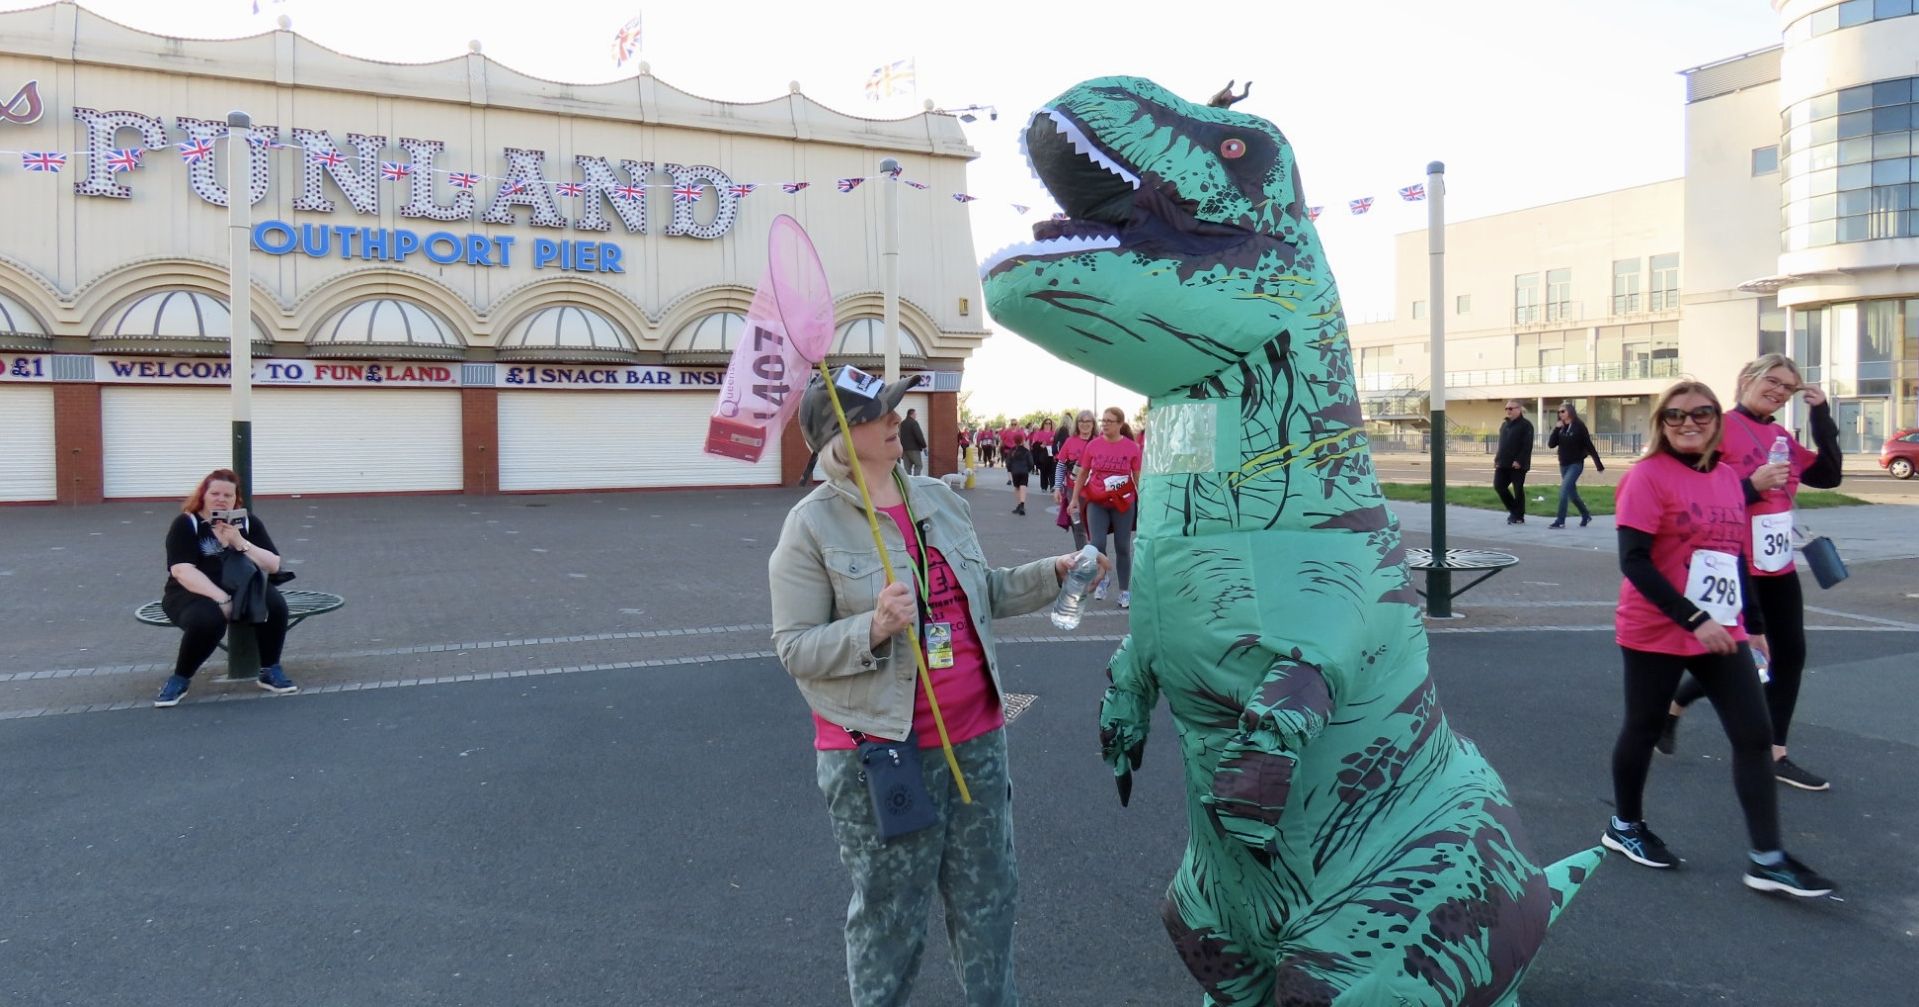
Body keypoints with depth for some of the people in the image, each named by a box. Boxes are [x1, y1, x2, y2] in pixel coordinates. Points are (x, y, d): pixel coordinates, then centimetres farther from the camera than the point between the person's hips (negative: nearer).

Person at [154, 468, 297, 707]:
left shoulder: (248, 522, 5)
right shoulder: (185, 523, -5)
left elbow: (273, 566, -2)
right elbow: (182, 571, -18)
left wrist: (240, 543, -17)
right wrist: (222, 599, -27)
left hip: (241, 589, 3)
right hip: (193, 594, -3)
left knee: (275, 605, -27)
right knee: (207, 620, -36)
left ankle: (270, 671, -6)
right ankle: (180, 678, -9)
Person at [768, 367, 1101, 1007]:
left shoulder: (939, 498, 6)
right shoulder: (812, 525, -11)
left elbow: (984, 594, 15)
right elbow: (794, 647, -12)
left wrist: (1052, 573, 2)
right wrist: (874, 629, -27)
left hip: (976, 736, 6)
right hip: (879, 750, -5)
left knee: (988, 896, 20)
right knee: (890, 914, 11)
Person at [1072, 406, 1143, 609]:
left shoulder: (1132, 447, -7)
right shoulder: (1093, 445, -3)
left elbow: (1138, 477, -1)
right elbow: (1082, 473, 6)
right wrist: (1075, 498, 5)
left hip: (1123, 503, -1)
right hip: (1097, 502, 1)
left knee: (1123, 547, 7)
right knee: (1097, 544, -11)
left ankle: (1125, 591, 21)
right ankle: (1101, 579, 16)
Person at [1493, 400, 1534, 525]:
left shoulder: (1526, 425, -8)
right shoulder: (1504, 424, 17)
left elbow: (1527, 446, -15)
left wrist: (1519, 461, -22)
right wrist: (1497, 458, 11)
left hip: (1517, 464, -8)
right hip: (1504, 463, 8)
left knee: (1518, 489, -1)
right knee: (1498, 485, 3)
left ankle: (1518, 517, 9)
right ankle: (1513, 510, 20)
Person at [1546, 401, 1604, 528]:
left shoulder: (1579, 426, -9)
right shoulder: (1560, 428, 6)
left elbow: (1589, 446, -9)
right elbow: (1551, 444, -1)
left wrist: (1599, 464, -8)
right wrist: (1556, 429, -12)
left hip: (1576, 464, -6)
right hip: (1563, 465, 6)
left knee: (1563, 491, -16)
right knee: (1572, 494, 14)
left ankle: (1560, 521, -14)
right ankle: (1586, 515, 34)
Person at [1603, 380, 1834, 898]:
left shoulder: (1728, 477, 7)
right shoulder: (1648, 476, -13)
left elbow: (1736, 555, 16)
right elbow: (1633, 560, -19)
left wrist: (1755, 623, 18)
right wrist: (1693, 619, -24)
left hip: (1722, 632, 6)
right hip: (1656, 632, -6)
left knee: (1755, 736, 1)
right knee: (1643, 728, 9)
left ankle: (1767, 859, 9)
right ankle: (1624, 826, 30)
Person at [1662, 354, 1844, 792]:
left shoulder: (1783, 437, 10)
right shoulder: (1721, 430, -13)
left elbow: (1829, 475, 5)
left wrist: (1821, 414, 1)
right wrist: (1752, 486, -27)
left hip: (1778, 567, 8)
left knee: (1790, 653, 7)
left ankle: (1775, 756, 16)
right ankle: (1672, 706, 28)